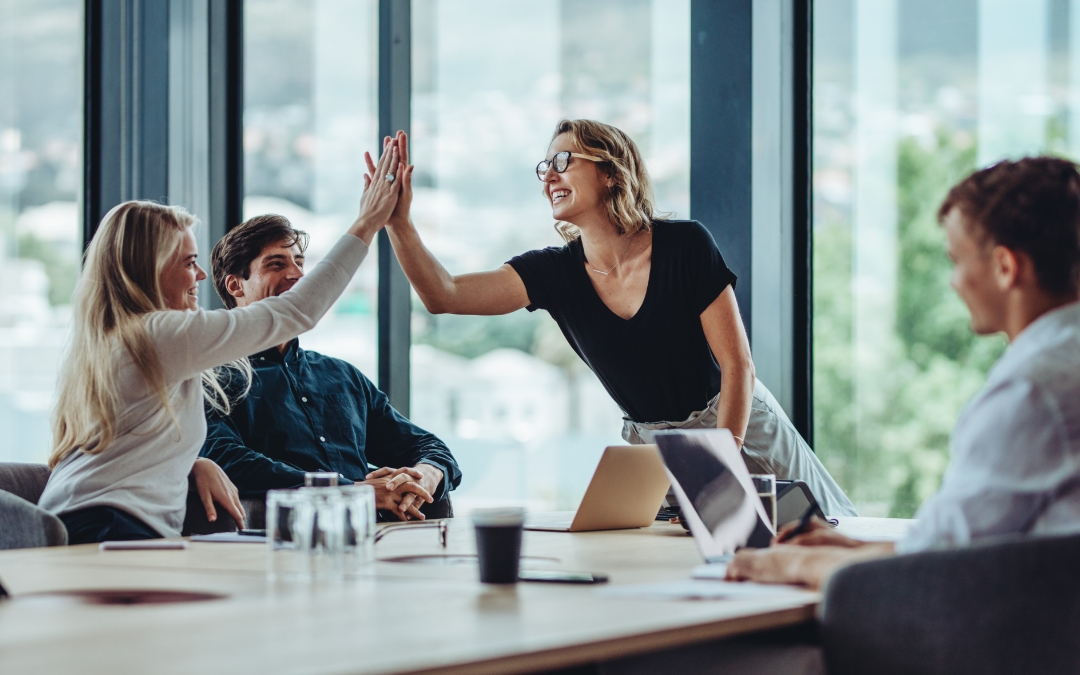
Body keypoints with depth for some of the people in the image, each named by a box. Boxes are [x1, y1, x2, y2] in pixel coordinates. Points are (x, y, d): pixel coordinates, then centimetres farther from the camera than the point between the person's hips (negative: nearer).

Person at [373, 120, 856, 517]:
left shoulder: (684, 245, -16)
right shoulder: (554, 272, -6)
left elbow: (737, 364, -15)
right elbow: (444, 295, -17)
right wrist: (398, 222, -29)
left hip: (739, 430, -3)